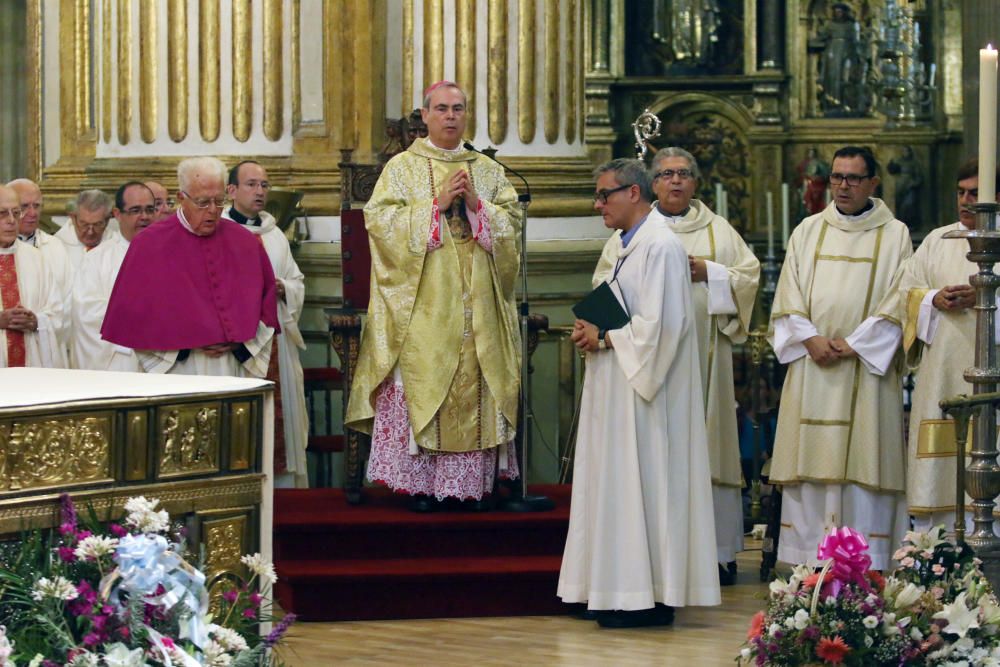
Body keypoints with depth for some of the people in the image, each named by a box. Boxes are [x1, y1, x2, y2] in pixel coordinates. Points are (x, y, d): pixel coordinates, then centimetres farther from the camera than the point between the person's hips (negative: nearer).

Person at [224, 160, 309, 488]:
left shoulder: (275, 235, 18)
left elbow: (298, 282, 17)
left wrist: (282, 288, -5)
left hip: (275, 336, 5)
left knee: (276, 409, 1)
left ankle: (280, 480, 4)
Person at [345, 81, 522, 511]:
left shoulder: (488, 170, 15)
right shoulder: (401, 168, 6)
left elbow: (512, 222, 8)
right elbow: (380, 221, -6)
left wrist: (476, 205, -9)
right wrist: (437, 205, -12)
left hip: (476, 304, 3)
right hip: (422, 306, -3)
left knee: (476, 387, 0)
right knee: (419, 383, -6)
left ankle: (474, 483, 4)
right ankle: (419, 482, 0)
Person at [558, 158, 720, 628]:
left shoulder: (660, 247, -14)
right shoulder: (620, 245, 17)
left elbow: (661, 323, -21)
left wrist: (605, 336, -12)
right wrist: (590, 331, 3)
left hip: (643, 387, -10)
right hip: (615, 386, 10)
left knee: (641, 482, -7)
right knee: (616, 484, 9)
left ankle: (651, 599, -3)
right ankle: (619, 593, 12)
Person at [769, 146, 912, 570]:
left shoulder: (894, 235, 5)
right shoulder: (808, 231, 13)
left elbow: (897, 304, -2)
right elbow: (788, 296, 7)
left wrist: (853, 345, -12)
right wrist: (810, 338, -9)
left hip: (866, 366, -3)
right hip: (810, 366, 3)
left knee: (862, 459, -5)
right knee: (810, 458, 0)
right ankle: (810, 555, 3)